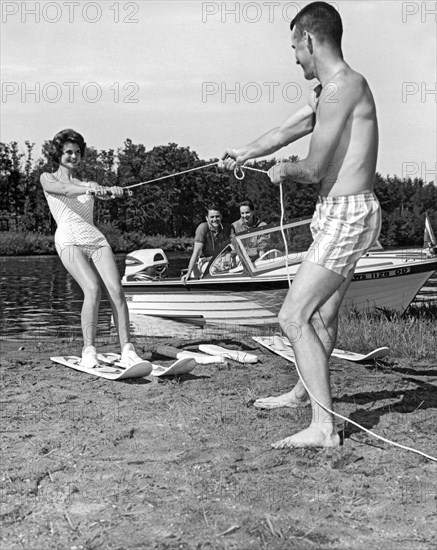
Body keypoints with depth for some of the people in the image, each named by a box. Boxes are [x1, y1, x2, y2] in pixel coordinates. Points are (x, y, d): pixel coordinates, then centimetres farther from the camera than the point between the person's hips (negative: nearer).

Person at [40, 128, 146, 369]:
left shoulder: (84, 183, 25)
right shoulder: (47, 179, 14)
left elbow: (102, 195, 4)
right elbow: (64, 190, -10)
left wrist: (111, 190, -22)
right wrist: (88, 189, -30)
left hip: (96, 238, 4)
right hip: (69, 240, -4)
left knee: (116, 289, -15)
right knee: (92, 289, -25)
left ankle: (127, 350, -15)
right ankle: (88, 351, -16)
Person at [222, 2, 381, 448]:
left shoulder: (343, 87, -17)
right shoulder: (328, 91, 15)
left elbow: (313, 169, -18)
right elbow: (286, 131, 29)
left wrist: (282, 171, 3)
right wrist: (244, 155, 41)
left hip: (346, 215, -10)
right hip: (340, 214, 10)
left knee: (293, 317, -13)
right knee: (322, 314, 23)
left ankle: (324, 428, -11)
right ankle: (303, 391, 43)